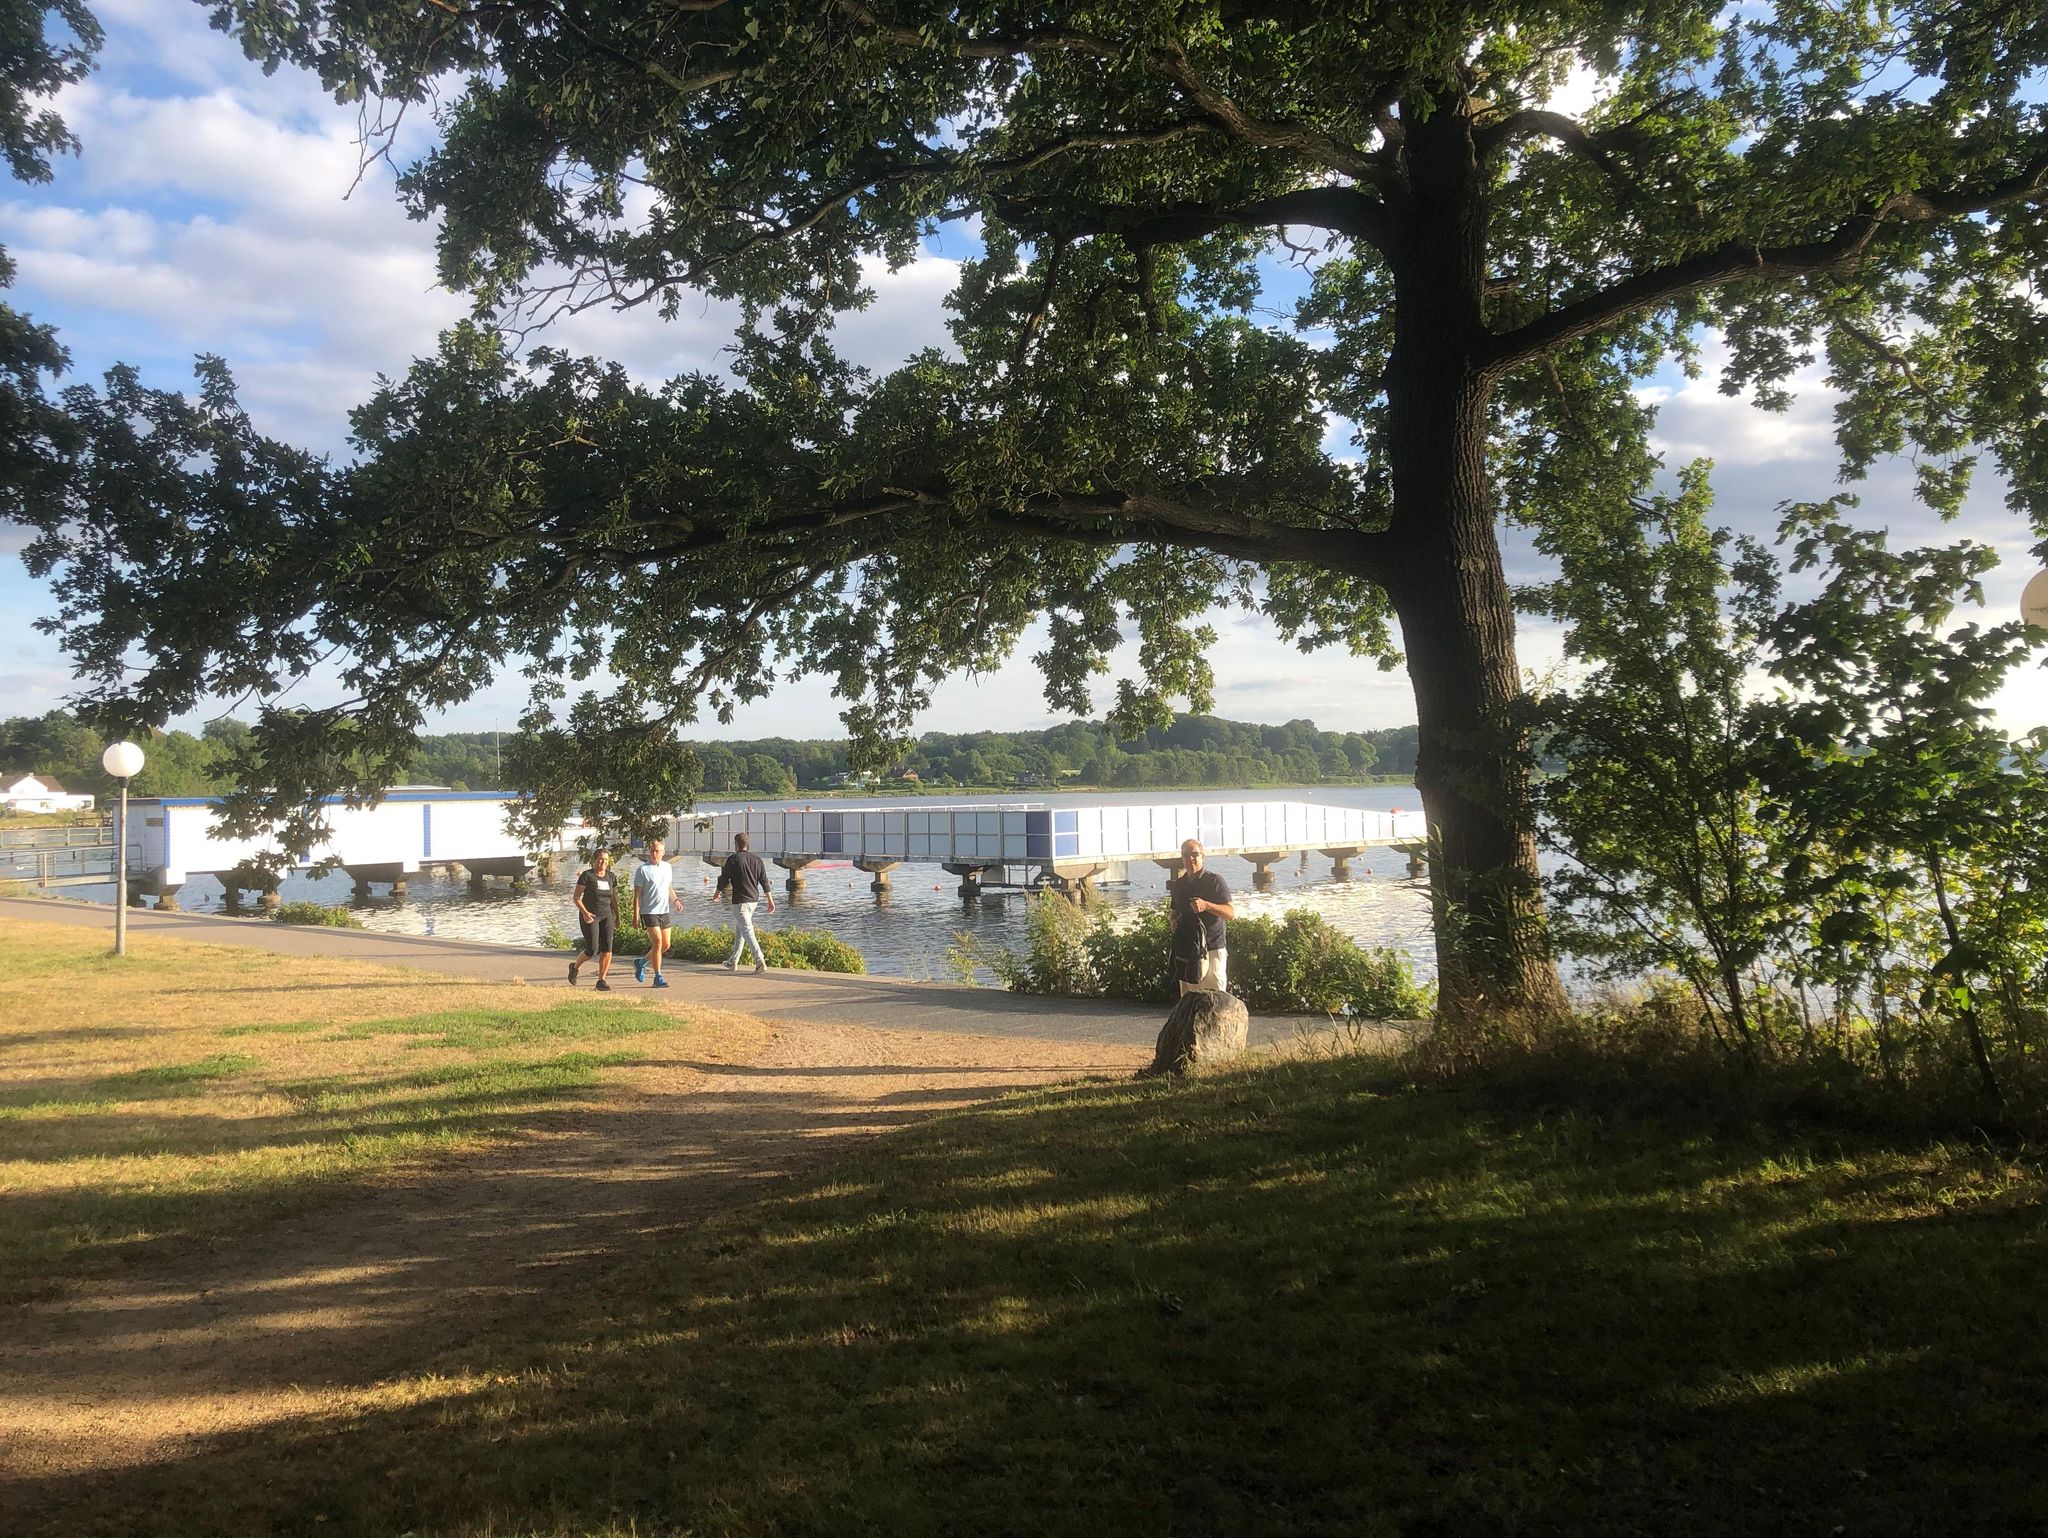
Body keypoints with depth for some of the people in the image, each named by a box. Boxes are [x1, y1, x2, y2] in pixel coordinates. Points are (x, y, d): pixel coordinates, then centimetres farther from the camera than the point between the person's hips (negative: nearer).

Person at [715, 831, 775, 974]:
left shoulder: (733, 859, -9)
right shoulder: (757, 859, 9)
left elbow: (724, 879, -2)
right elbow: (764, 880, 7)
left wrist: (717, 893, 17)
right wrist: (770, 900, 10)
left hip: (740, 900, -7)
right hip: (754, 899, 7)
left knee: (746, 930, -11)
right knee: (739, 930, 18)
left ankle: (760, 961, -26)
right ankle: (733, 962, 26)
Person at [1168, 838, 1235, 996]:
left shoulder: (1215, 881, -3)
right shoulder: (1179, 884, 15)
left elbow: (1232, 913, -10)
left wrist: (1205, 905, -24)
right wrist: (1174, 922, 5)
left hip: (1212, 949, -6)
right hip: (1186, 950, 6)